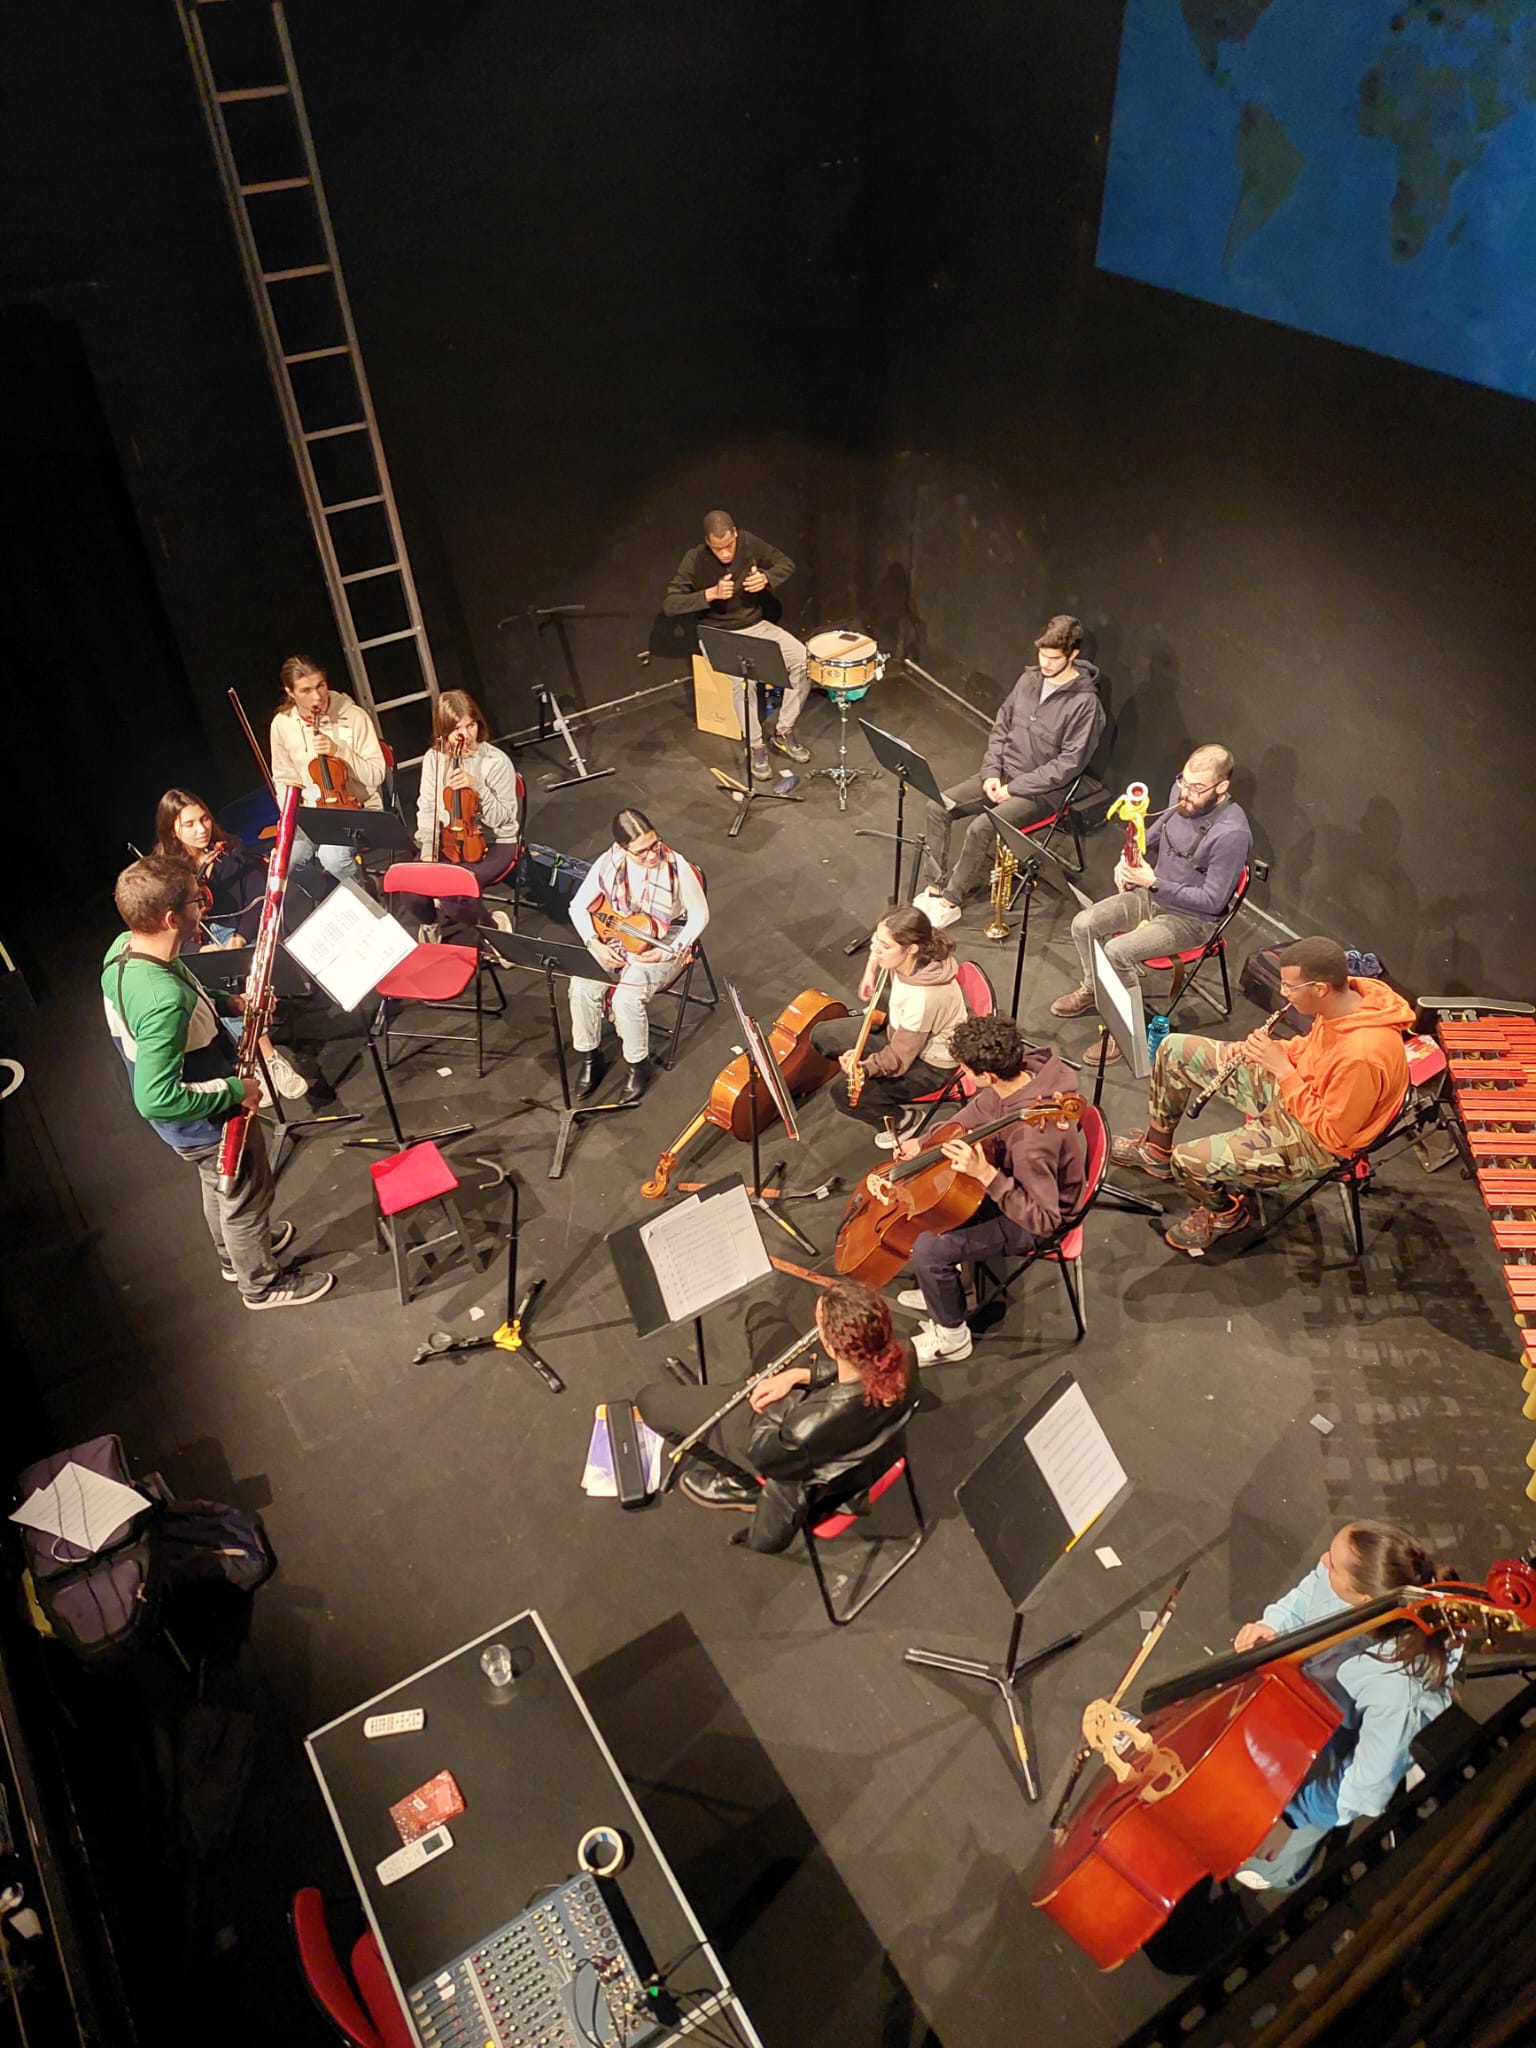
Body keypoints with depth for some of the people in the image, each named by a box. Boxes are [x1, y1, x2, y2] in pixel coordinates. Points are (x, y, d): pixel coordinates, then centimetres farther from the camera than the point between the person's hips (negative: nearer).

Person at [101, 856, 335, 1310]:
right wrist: (235, 1091, -27)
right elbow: (156, 1099, -39)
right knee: (247, 1198, 18)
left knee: (220, 1185, 33)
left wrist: (226, 1004, -5)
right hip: (206, 1124, -8)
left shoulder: (122, 948, -13)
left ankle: (234, 1253, 59)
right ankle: (262, 1284, 43)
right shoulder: (164, 1000, -41)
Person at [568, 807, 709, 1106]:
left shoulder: (677, 867, -22)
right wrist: (595, 944, -15)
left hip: (665, 943, -3)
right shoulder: (609, 863, -13)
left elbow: (700, 915, -10)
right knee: (582, 987, -22)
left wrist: (670, 952, -18)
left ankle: (638, 1065, -1)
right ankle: (590, 1059, 2)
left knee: (627, 998, -29)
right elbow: (578, 906, -1)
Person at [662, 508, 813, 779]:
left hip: (756, 625, 4)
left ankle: (783, 733, 0)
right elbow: (669, 605, -19)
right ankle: (756, 748, -16)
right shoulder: (694, 561, -17)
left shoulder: (749, 543, -8)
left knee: (803, 661, -16)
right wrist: (710, 594, -30)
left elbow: (786, 564, 4)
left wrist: (766, 579, -18)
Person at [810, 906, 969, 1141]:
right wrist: (871, 972, -12)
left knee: (845, 1093, -17)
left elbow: (898, 1059, -30)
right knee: (822, 1036, 3)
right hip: (902, 1029, 8)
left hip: (929, 1063, -8)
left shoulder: (922, 997, -40)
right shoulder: (906, 959, -20)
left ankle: (903, 1119, 8)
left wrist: (864, 1067, -47)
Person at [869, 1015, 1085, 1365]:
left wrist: (986, 1175, -41)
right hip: (1013, 1180, 9)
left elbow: (1043, 1219, -34)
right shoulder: (1018, 1070, -17)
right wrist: (918, 1147, -8)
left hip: (1031, 1220, -9)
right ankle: (942, 1290, 31)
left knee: (929, 1248, -17)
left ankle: (951, 1336, 11)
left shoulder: (1031, 1138, -42)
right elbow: (966, 1122, 1)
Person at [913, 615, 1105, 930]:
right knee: (938, 807, -10)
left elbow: (1068, 764, -18)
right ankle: (936, 888, -5)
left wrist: (1014, 788, -18)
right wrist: (992, 772, -4)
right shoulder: (1029, 679, 3)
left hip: (1042, 790, -7)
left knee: (981, 828, -28)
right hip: (1004, 775, 7)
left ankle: (950, 903, -12)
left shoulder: (1085, 702, -17)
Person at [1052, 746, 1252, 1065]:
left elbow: (1212, 901, -25)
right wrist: (1128, 858, -2)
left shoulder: (1232, 833, -30)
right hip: (1154, 894, 8)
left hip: (1192, 918, -8)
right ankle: (1091, 989, 21)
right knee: (1083, 924, -5)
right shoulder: (1181, 792, -6)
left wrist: (1154, 882, -27)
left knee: (1117, 951, -25)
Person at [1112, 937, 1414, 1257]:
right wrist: (1275, 1051, -9)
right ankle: (1157, 1149, 27)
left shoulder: (1362, 1054, -37)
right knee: (1175, 1048, 6)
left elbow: (1331, 1133, -25)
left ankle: (1225, 1210, 13)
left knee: (1189, 1162, -24)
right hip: (1290, 1087, 9)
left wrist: (1282, 1068, -27)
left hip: (1315, 1141, -9)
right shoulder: (1345, 995, -11)